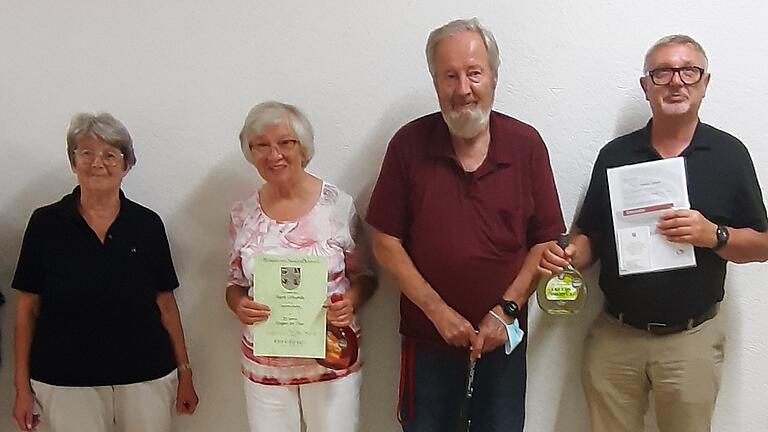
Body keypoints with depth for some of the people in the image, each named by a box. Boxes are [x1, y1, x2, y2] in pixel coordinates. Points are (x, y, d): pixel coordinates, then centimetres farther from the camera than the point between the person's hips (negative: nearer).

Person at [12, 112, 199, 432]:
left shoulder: (147, 224, 1)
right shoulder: (45, 223, -2)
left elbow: (165, 303, 5)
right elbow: (27, 309, 1)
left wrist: (184, 371, 6)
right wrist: (22, 387, -1)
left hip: (146, 378, 1)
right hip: (64, 382, -1)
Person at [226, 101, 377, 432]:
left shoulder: (338, 204, -7)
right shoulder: (243, 215, 0)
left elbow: (364, 275, 1)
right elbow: (235, 284, 9)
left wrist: (351, 301, -19)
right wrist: (239, 306, -13)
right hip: (264, 363, 2)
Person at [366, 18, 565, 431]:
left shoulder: (526, 144, -5)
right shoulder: (409, 144, -8)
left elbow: (545, 241, -2)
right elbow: (386, 242, -6)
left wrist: (505, 310, -11)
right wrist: (437, 310, -12)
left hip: (502, 338, 1)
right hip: (428, 339, 0)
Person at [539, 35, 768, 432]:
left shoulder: (729, 154, 0)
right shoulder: (615, 154, 4)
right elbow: (591, 238, 8)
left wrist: (713, 235, -18)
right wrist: (569, 256, -13)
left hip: (692, 339, -1)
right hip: (614, 335, 2)